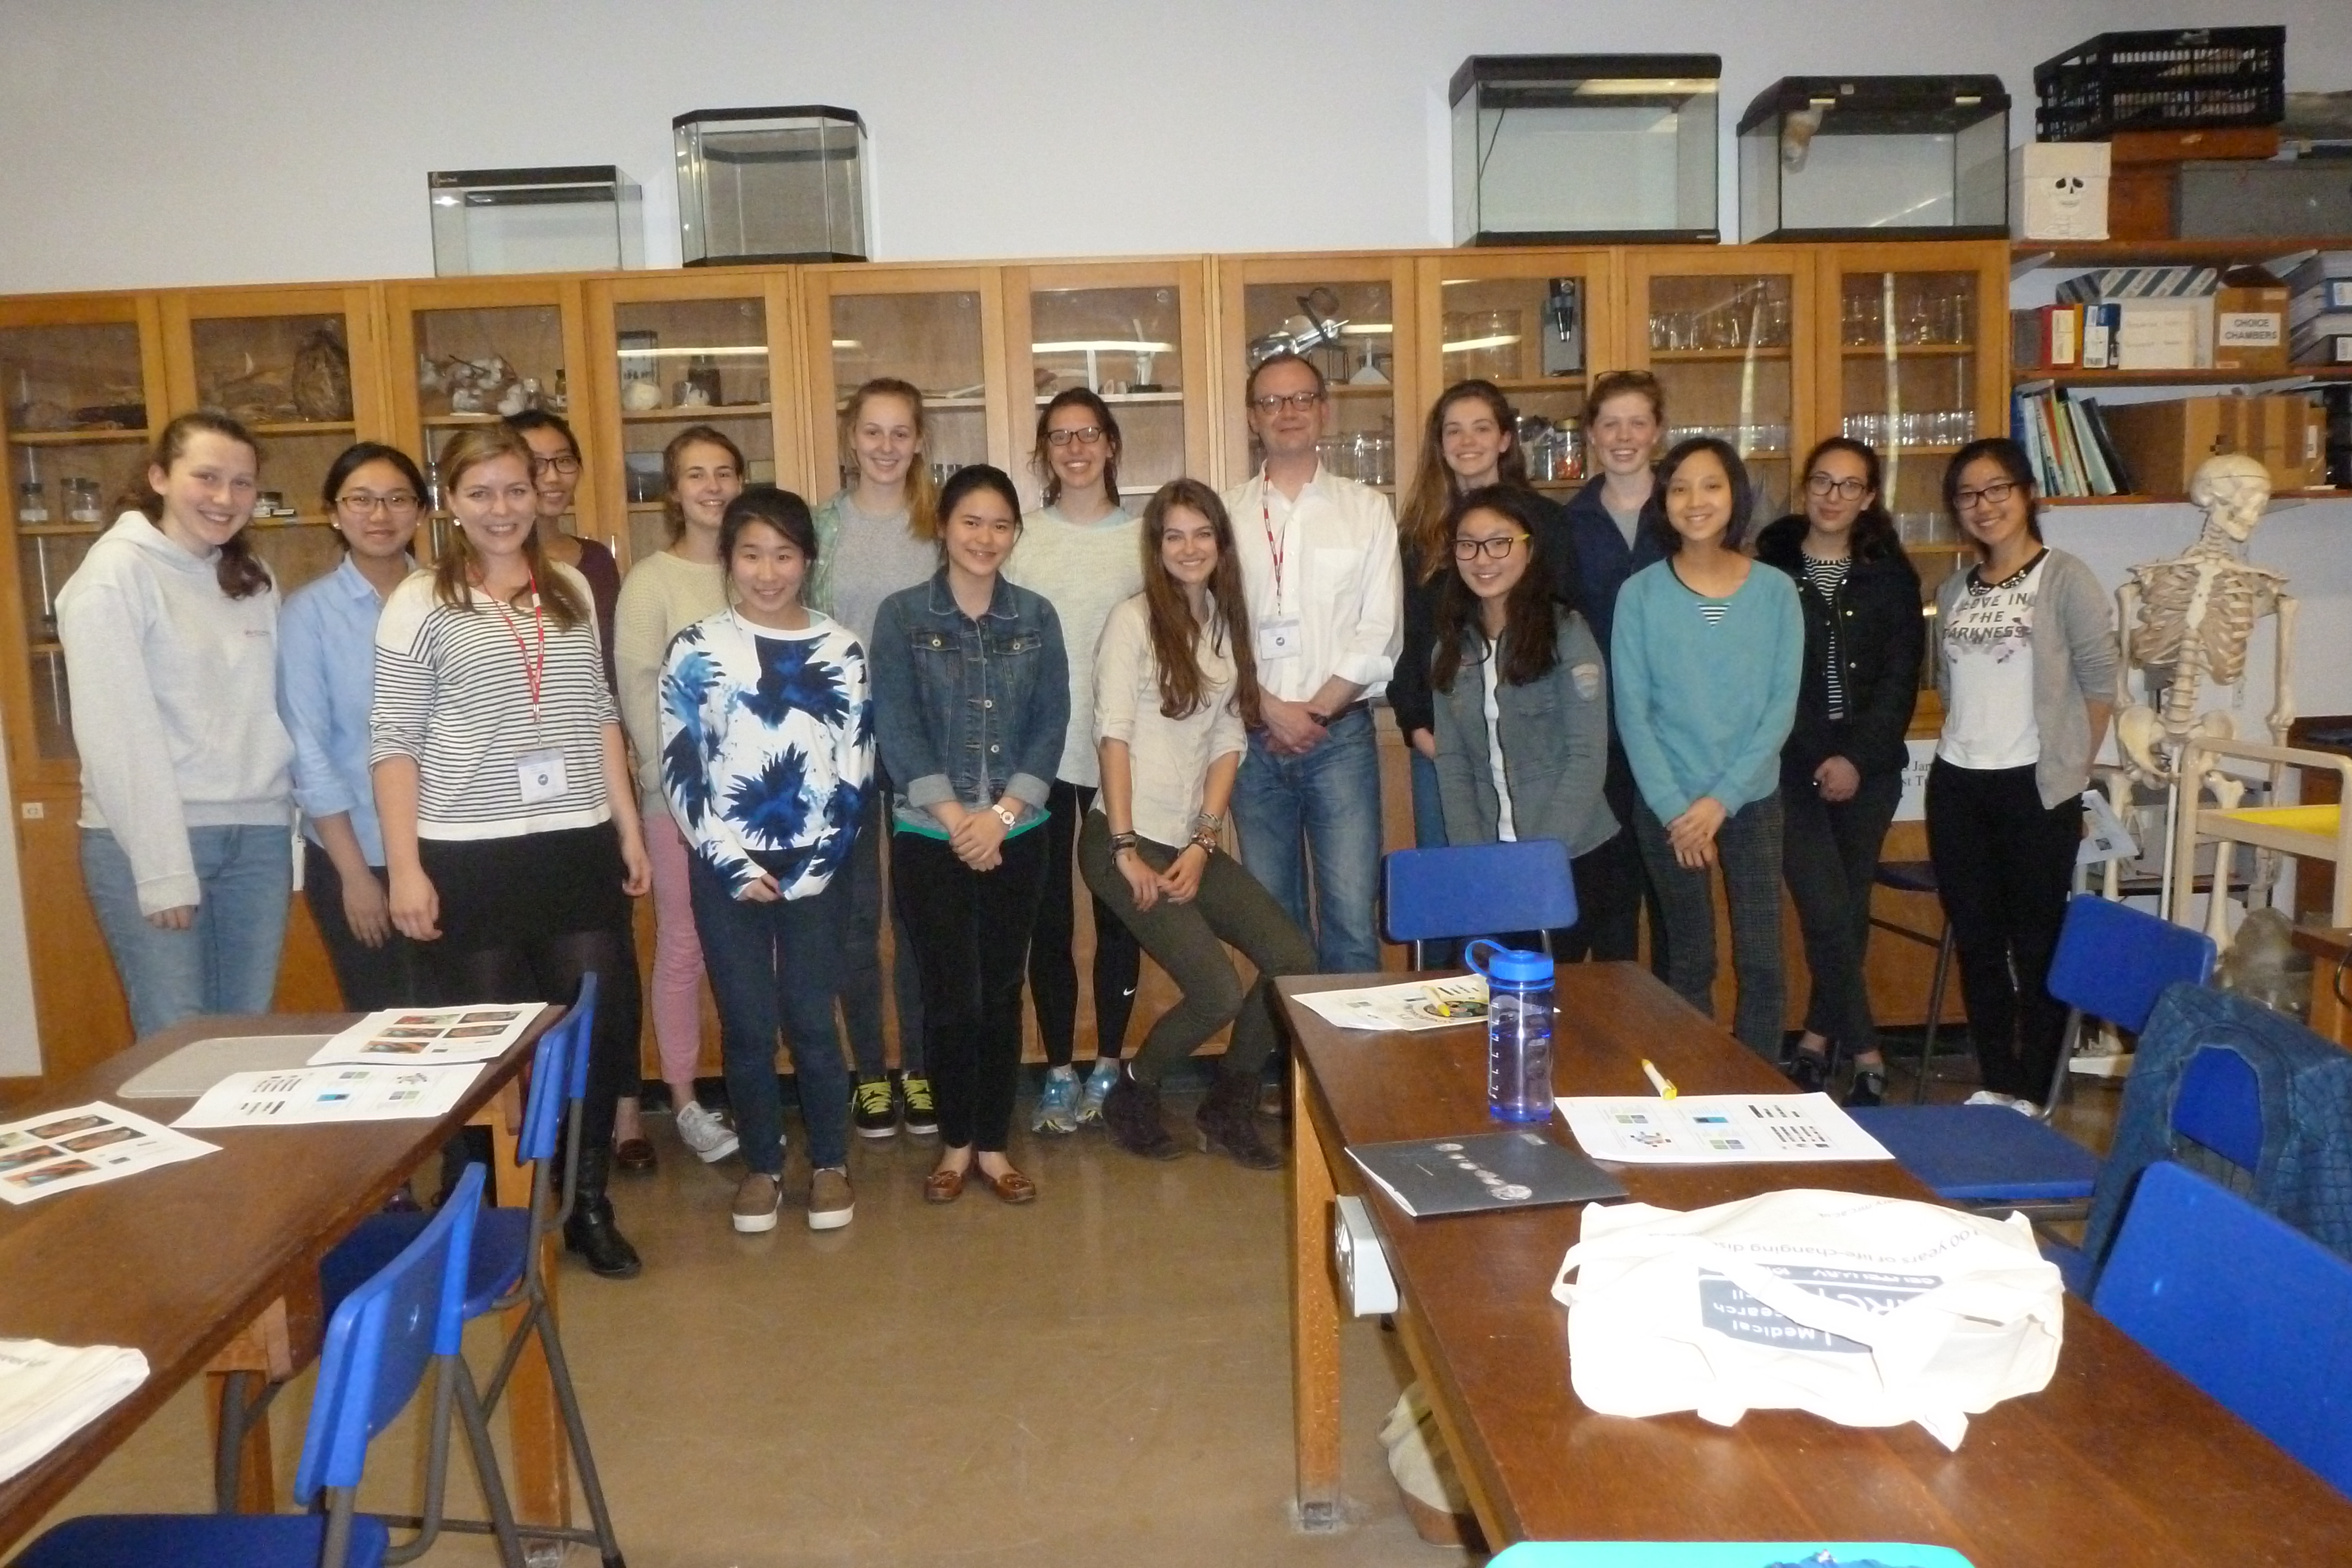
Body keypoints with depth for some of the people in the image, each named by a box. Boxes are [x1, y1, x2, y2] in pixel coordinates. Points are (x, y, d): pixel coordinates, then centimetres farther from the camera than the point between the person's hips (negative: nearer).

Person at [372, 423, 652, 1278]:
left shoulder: (572, 591, 10)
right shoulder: (421, 603, -3)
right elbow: (393, 741, -6)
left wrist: (628, 826, 9)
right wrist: (404, 866, -11)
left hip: (578, 845, 4)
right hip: (470, 855, -3)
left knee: (600, 1023, 4)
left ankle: (589, 1202, 21)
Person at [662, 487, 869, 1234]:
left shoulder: (842, 651, 3)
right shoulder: (696, 650, -1)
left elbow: (855, 774, 2)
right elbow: (677, 772, -3)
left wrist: (813, 866, -6)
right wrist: (735, 866, -8)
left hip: (815, 868, 0)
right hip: (725, 869, 0)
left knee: (811, 1019, 3)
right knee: (746, 1024, 6)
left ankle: (830, 1162, 19)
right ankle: (762, 1164, 21)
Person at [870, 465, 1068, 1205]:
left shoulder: (1036, 617, 5)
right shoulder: (901, 614, -2)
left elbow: (1051, 723, 0)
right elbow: (896, 726, -8)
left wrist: (1001, 815, -12)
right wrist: (955, 818, -15)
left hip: (1017, 834, 2)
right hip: (928, 835, -2)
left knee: (1002, 991, 7)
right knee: (949, 994, 0)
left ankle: (993, 1145, 20)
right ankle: (956, 1143, 18)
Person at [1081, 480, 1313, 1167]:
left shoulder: (1228, 623, 12)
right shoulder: (1134, 619, -5)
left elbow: (1228, 743, 7)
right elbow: (1113, 735, -11)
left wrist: (1203, 843, -3)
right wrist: (1126, 850, -16)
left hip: (1192, 842, 6)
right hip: (1127, 839, -6)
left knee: (1295, 960, -6)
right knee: (1219, 994, -14)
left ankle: (1229, 1105, 16)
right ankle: (1132, 1096, 15)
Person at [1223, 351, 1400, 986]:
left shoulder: (1367, 509, 6)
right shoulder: (1226, 514, 6)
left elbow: (1379, 631, -1)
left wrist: (1316, 709, -9)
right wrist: (1272, 710, -10)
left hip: (1341, 734, -1)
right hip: (1255, 739, 1)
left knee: (1352, 914, -7)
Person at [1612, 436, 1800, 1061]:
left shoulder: (1775, 591, 1)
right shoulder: (1640, 594, -3)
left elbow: (1782, 707, -2)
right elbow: (1632, 712, -4)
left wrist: (1721, 800, -10)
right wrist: (1675, 810, -10)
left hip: (1753, 800, 1)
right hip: (1667, 806, -1)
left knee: (1762, 962, 3)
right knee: (1690, 963, 8)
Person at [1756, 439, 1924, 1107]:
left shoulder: (1890, 575, 6)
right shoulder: (1770, 567, 0)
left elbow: (1901, 680, 2)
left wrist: (1858, 757, -9)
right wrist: (1816, 761, -8)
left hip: (1868, 768, 2)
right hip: (1793, 766, -2)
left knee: (1850, 908, 7)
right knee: (1826, 912, -8)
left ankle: (1819, 1039, 22)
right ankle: (1866, 1055, 1)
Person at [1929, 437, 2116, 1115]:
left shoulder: (2065, 579, -5)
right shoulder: (1953, 590, 11)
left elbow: (2099, 684, -4)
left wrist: (2070, 771, -1)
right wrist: (1968, 746, 10)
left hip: (2036, 787, -5)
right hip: (1956, 785, 6)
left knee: (2038, 944, 2)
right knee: (1976, 941, 10)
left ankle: (2032, 1094, 12)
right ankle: (1996, 1084, 22)